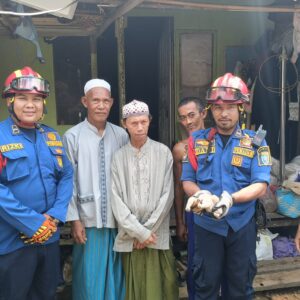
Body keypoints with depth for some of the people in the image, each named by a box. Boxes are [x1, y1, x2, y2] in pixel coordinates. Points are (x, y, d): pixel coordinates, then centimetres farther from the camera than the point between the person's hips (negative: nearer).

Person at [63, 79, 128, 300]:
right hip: (88, 219, -3)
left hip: (118, 218, 3)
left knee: (116, 276, 14)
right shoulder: (72, 137, -6)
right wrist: (74, 219, -6)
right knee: (90, 278, 6)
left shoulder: (121, 135, 3)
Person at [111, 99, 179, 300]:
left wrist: (148, 229, -6)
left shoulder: (163, 153, 0)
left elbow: (167, 195, -3)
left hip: (157, 234, -1)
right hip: (130, 235, 1)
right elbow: (116, 199, -3)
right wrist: (138, 231, -8)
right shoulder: (118, 157, 2)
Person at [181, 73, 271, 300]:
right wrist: (201, 194, -22)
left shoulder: (255, 142, -2)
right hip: (207, 224, 0)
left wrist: (230, 198, -29)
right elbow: (187, 181, 1)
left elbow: (261, 186, -11)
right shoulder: (197, 141, 1)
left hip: (242, 224, 0)